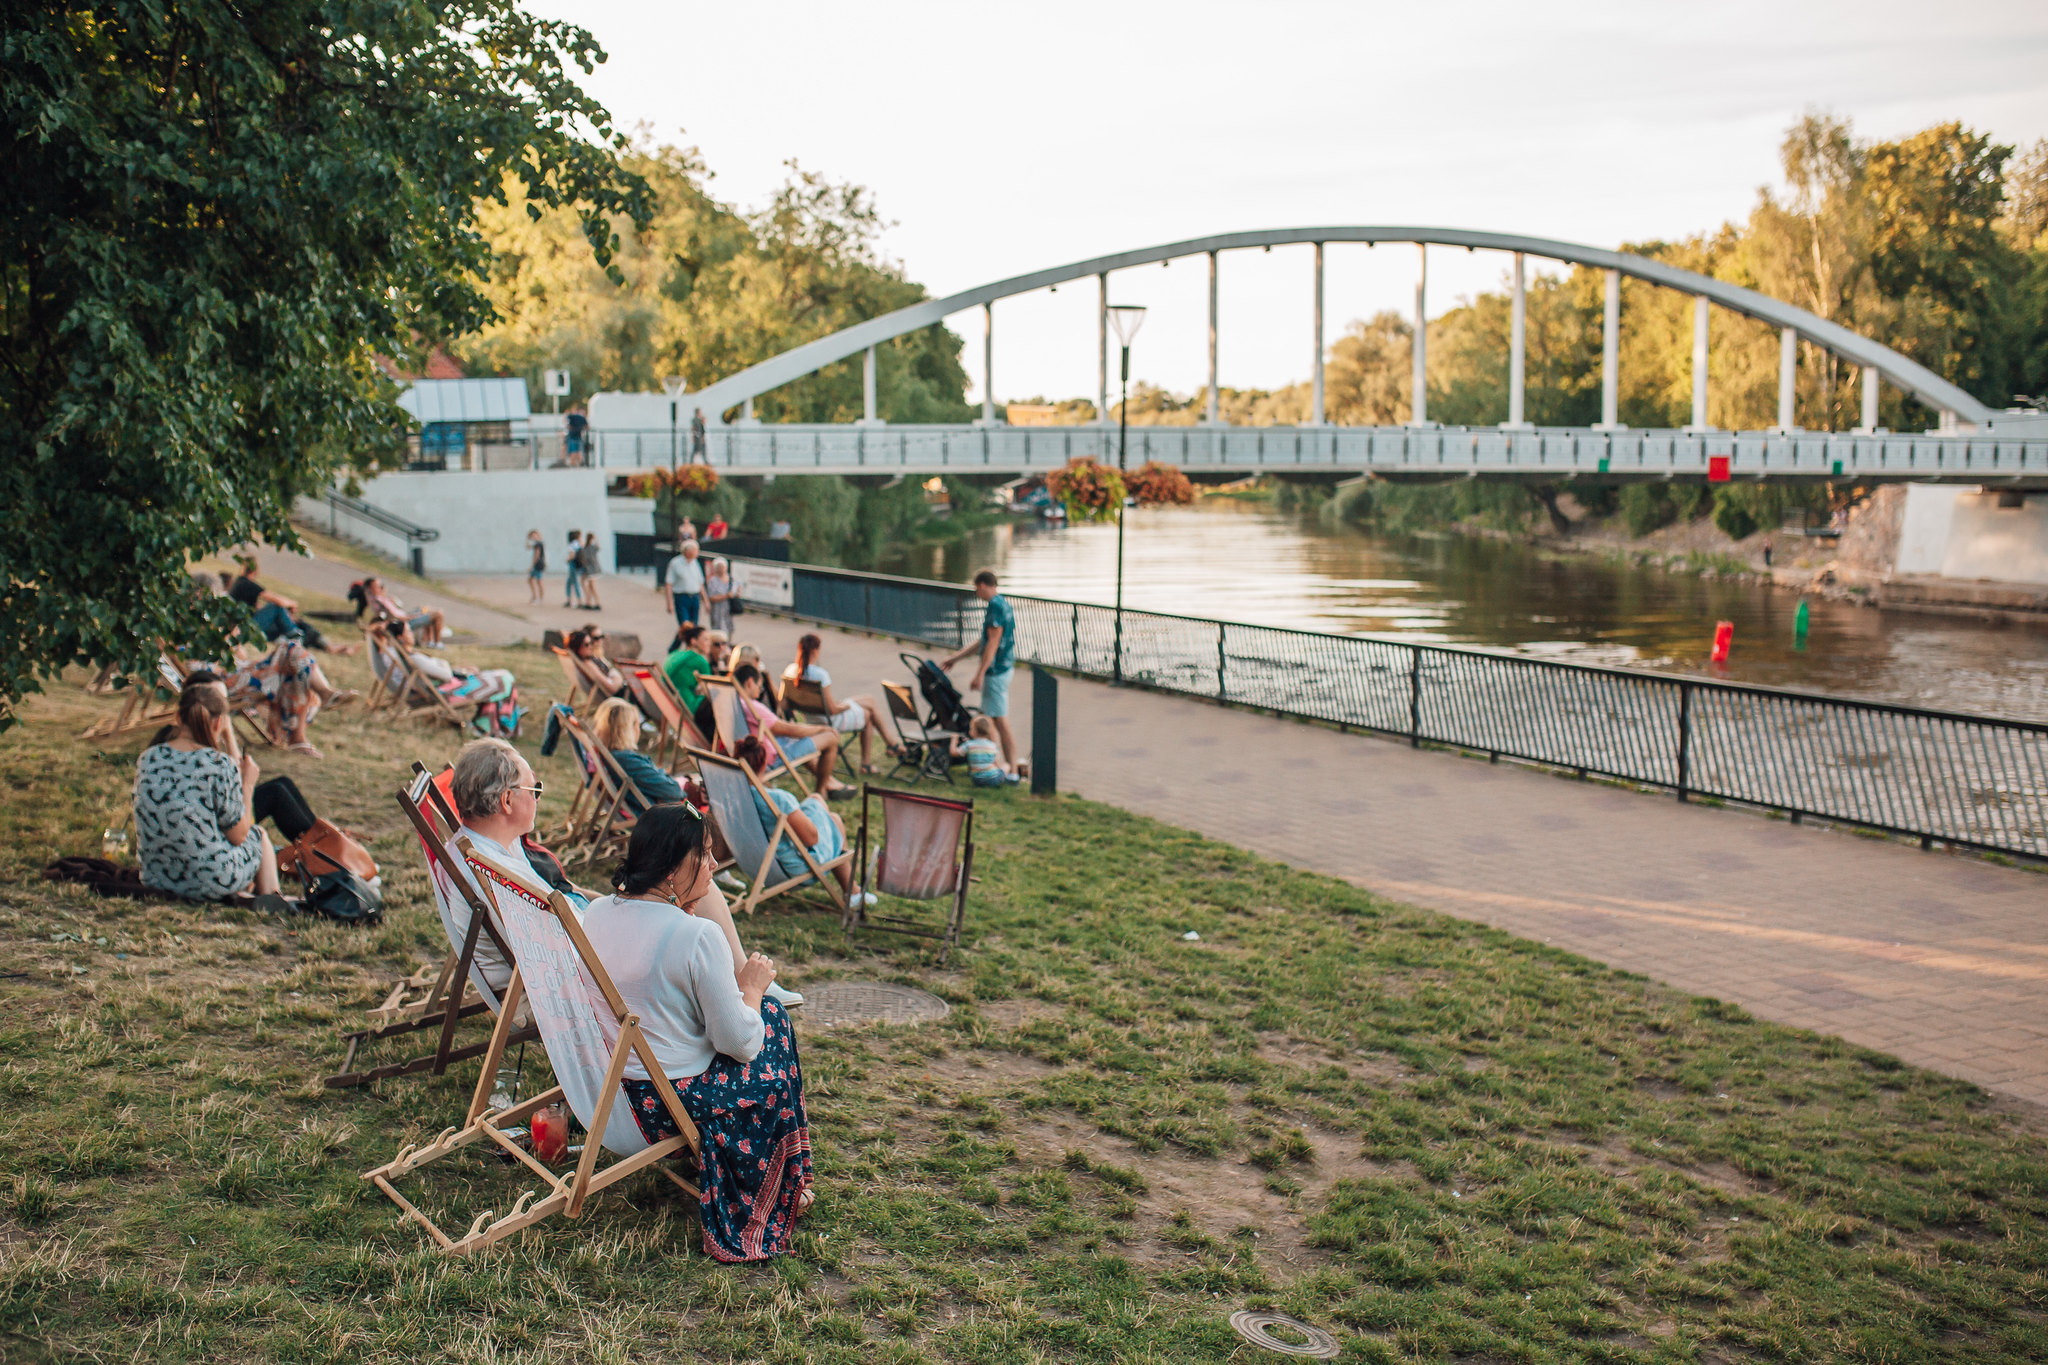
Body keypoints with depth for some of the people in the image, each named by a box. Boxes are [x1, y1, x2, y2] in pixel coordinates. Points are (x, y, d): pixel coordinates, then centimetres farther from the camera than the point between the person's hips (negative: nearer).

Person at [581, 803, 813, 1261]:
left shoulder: (596, 912, -2)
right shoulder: (698, 936, -24)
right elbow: (740, 1044, -17)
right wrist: (752, 989, 1)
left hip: (605, 1086, 7)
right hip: (678, 1099, -7)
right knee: (772, 1017, 18)